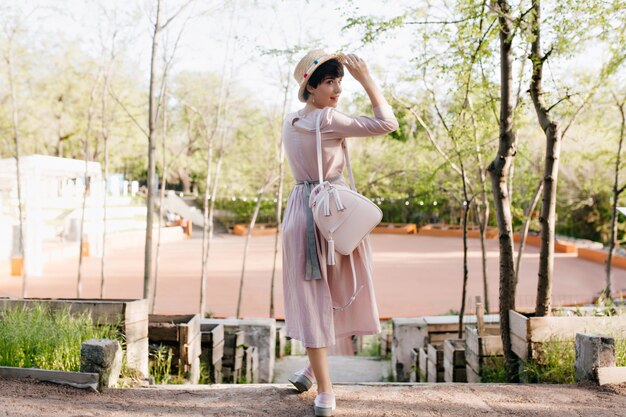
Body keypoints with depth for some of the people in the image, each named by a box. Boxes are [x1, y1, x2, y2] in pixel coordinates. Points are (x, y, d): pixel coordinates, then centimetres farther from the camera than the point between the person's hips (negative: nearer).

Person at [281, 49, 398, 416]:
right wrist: (366, 79, -4)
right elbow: (386, 123, -12)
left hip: (301, 212, 6)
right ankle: (317, 370, 28)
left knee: (312, 297, 8)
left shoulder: (290, 123, 7)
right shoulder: (327, 120, -14)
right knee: (341, 292, 15)